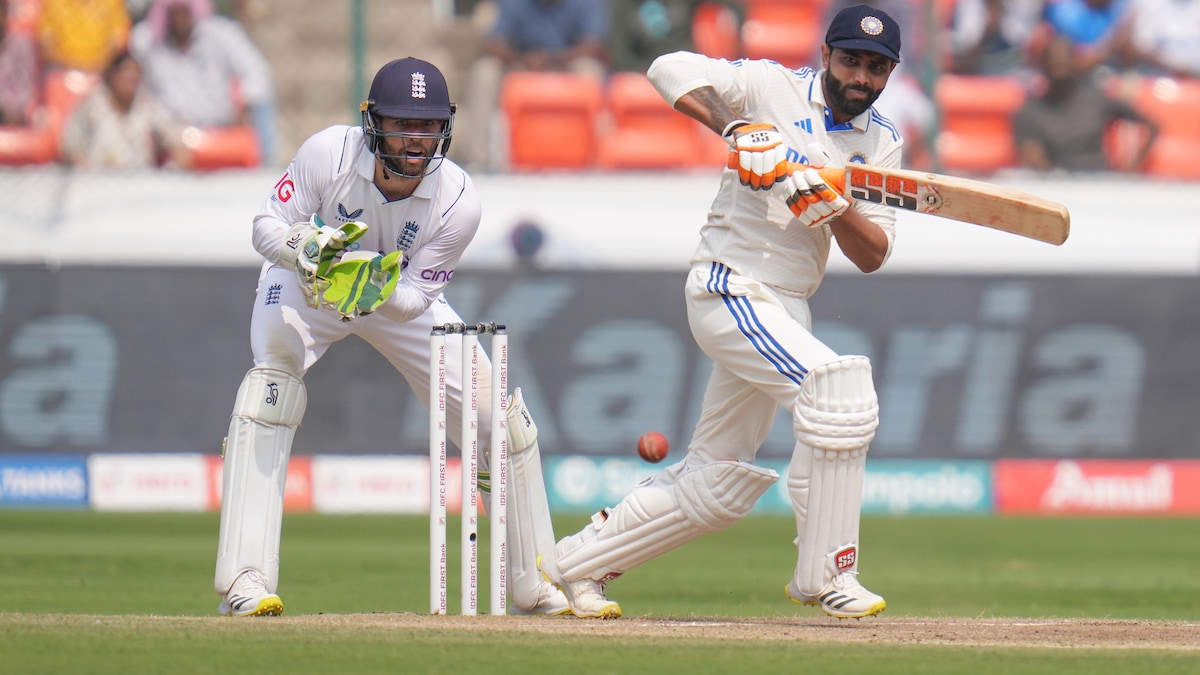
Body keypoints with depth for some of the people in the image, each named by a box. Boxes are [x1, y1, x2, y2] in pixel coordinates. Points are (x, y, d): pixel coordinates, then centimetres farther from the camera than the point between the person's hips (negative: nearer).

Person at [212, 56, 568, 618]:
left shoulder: (458, 202, -28)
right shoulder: (329, 154, -31)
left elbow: (415, 300, -23)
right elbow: (267, 225, -22)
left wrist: (381, 292, -45)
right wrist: (305, 246, -44)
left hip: (399, 295, 2)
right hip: (305, 284, -2)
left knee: (497, 414, -5)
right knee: (271, 382, -31)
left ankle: (538, 583, 13)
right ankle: (244, 581, -32)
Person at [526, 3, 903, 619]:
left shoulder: (881, 142, 10)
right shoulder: (772, 88, -7)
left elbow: (872, 256, 1)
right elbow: (671, 70, -17)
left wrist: (836, 206, -18)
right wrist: (737, 128, -26)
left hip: (786, 309, 7)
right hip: (728, 287, -7)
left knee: (717, 486, 11)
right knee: (838, 387, -27)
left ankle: (570, 565, 25)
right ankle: (824, 574, -20)